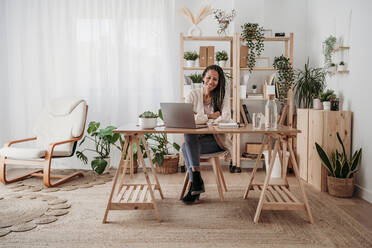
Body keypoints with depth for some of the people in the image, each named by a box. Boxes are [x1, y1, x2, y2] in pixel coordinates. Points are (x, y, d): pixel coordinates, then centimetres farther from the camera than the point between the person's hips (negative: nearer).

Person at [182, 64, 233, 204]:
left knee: (186, 147, -28)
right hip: (196, 138, 3)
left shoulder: (222, 97, 2)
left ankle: (195, 182, -16)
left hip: (217, 140, -3)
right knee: (188, 137, -32)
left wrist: (202, 120, -14)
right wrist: (210, 116, -13)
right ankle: (197, 181, -24)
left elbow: (226, 118, -14)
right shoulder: (193, 95, 5)